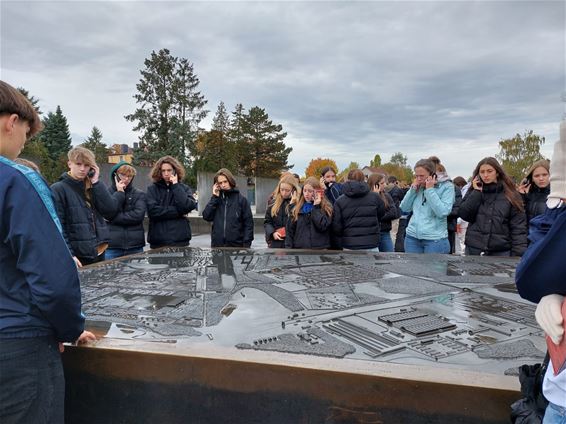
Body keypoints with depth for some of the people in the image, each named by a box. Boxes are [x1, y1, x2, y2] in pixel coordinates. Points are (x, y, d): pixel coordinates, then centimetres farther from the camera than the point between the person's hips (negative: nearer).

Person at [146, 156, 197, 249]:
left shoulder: (184, 188, 8)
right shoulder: (152, 189, 5)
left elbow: (189, 206, -11)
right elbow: (153, 210, -10)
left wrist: (176, 186, -6)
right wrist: (178, 211, -8)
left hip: (180, 240, 1)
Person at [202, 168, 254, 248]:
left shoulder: (241, 199, 1)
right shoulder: (216, 200, 10)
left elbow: (248, 223, -1)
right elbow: (206, 216, -3)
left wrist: (246, 244, -10)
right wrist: (215, 197, -5)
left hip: (236, 245, -2)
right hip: (217, 245, 3)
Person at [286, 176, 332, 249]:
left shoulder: (326, 207, 2)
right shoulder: (296, 207, 10)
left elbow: (322, 226, -14)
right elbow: (289, 230, 10)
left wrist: (316, 207, -10)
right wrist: (288, 248, 1)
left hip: (319, 250, -2)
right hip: (299, 250, 3)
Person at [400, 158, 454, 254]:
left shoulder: (446, 187, -5)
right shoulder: (417, 187, 9)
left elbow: (443, 212, -17)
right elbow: (404, 209, 7)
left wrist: (430, 190, -14)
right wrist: (413, 189, -3)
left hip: (435, 239, -4)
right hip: (412, 237, 4)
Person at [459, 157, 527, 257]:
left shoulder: (510, 195, 0)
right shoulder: (474, 192, 8)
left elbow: (518, 227, -4)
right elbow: (464, 215, -5)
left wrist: (519, 254, -12)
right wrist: (477, 192, -8)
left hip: (501, 251, -2)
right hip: (473, 250, 2)